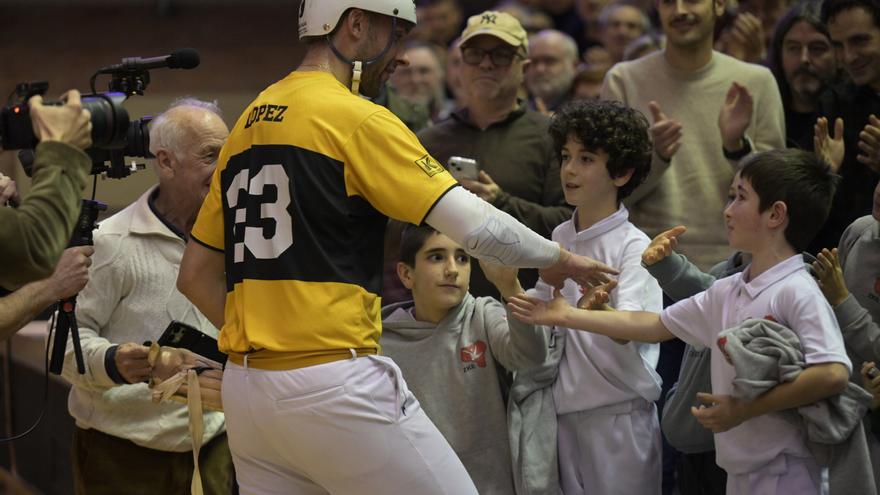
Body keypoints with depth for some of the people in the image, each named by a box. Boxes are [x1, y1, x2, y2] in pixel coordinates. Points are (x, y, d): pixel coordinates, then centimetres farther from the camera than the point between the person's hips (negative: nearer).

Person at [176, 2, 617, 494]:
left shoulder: (249, 123, 16)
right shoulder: (358, 120, -7)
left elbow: (196, 275, 18)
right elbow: (478, 227, -11)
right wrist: (559, 259, 5)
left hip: (243, 388, 8)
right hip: (332, 382, -8)